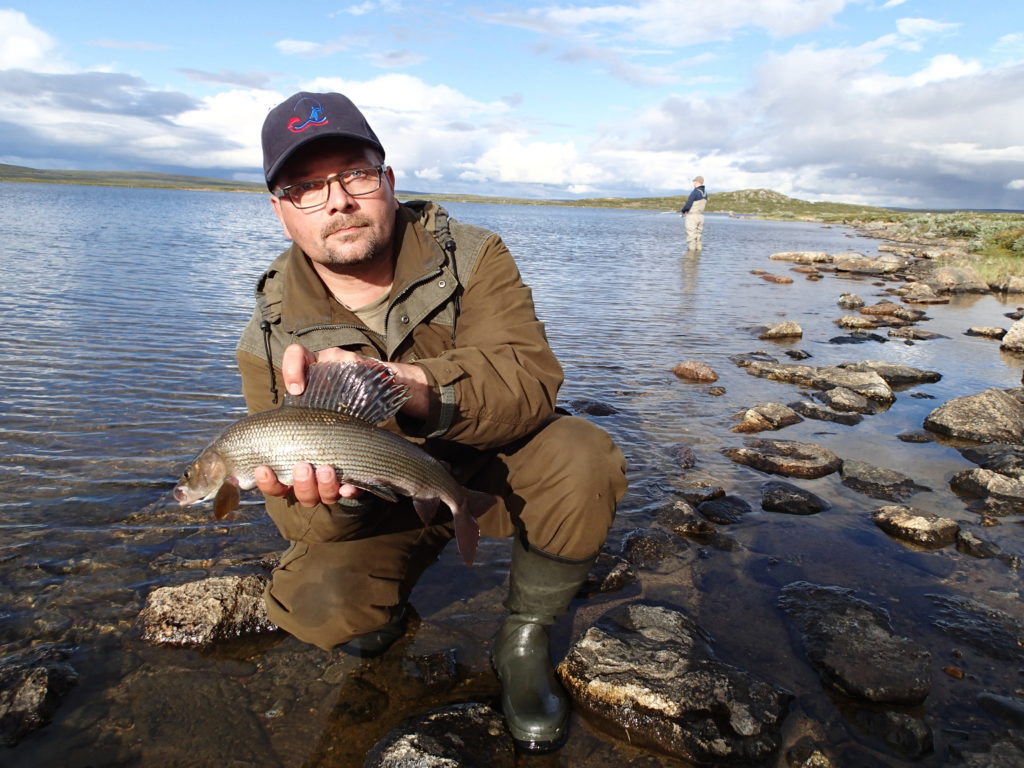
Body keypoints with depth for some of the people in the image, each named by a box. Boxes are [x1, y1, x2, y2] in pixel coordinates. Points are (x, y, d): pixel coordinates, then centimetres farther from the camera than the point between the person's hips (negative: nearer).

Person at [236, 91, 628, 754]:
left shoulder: (472, 258, -15)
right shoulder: (272, 339, -13)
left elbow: (531, 377, -32)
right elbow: (305, 522, -14)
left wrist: (402, 383, -50)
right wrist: (334, 490, -41)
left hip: (491, 469, 0)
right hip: (383, 505, 1)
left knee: (584, 459, -30)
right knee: (316, 604, -26)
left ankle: (525, 643, -5)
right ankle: (388, 603, 14)